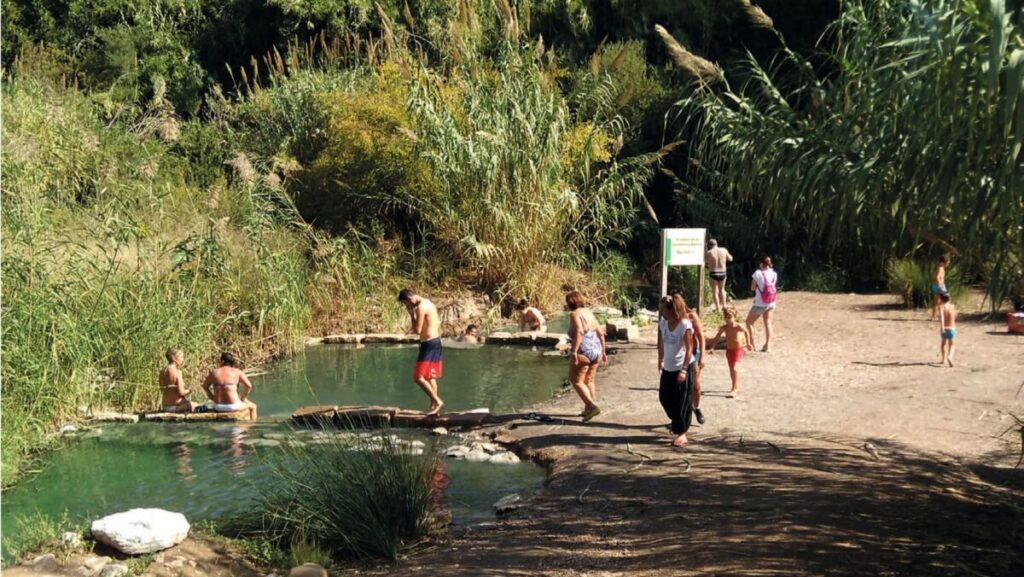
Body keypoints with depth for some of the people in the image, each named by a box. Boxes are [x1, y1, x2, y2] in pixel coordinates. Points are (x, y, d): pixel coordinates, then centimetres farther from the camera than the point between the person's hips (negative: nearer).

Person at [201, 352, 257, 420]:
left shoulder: (214, 372, 4)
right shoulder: (237, 372, -2)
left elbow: (205, 387, 14)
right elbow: (248, 386, -8)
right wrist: (242, 398, 6)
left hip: (218, 407, 3)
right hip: (233, 406, -3)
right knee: (253, 406, 26)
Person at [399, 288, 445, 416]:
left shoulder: (421, 307, -17)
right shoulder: (428, 304, 14)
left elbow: (417, 330, -17)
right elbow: (438, 323, 19)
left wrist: (411, 314, -9)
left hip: (429, 344, -10)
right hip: (436, 341, 10)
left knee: (418, 377, -9)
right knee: (430, 377, 15)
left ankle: (437, 402, -9)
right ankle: (434, 406, 17)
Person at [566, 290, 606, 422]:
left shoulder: (575, 314, -10)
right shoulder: (589, 312, 14)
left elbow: (579, 332, -25)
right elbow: (600, 333, 15)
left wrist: (573, 351, -26)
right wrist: (603, 351, 22)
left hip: (583, 352, -8)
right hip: (596, 351, 8)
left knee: (576, 381, 1)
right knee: (589, 381, 18)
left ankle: (592, 406, -12)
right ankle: (588, 410, 22)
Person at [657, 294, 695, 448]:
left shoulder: (685, 325, -20)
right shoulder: (662, 323, -1)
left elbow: (689, 349, -18)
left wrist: (684, 369, -22)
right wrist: (660, 361, 17)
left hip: (682, 367, -7)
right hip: (668, 367, 7)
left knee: (681, 401, -1)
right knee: (664, 397, 15)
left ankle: (681, 434, 8)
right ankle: (677, 423, 39)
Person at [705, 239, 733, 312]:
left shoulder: (708, 253, -10)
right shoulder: (724, 250, -1)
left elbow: (703, 262, -4)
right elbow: (730, 259, 15)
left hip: (714, 274, -4)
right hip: (723, 273, 4)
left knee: (715, 292, 7)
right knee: (721, 289, 24)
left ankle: (718, 308, 2)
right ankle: (724, 305, 23)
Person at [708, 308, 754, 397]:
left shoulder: (739, 327, -19)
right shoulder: (724, 328, -10)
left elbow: (746, 331, 1)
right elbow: (717, 338, -5)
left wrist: (748, 343, 13)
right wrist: (712, 348, -17)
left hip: (738, 350, -5)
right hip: (729, 350, 5)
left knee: (734, 368, -18)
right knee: (731, 369, 17)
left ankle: (734, 389, -18)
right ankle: (736, 387, 37)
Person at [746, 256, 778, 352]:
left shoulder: (758, 273, -14)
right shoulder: (774, 274, -1)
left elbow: (752, 288, -5)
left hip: (760, 304, -5)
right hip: (771, 303, 5)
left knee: (749, 322, 11)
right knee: (768, 323, 14)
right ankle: (767, 345, 7)